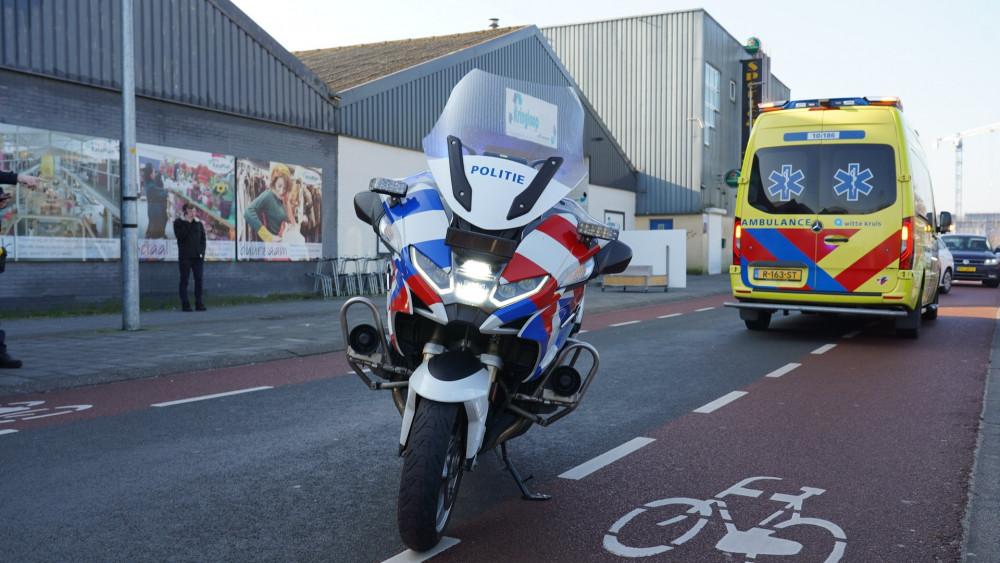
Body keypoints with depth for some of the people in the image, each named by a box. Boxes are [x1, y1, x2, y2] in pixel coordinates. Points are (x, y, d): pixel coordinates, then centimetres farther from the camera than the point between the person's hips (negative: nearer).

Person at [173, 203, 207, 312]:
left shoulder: (198, 222, 14)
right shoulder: (178, 222, 2)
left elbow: (203, 238, 15)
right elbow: (180, 236, -14)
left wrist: (202, 251, 4)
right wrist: (187, 223, -14)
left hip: (198, 256, 4)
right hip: (185, 256, -4)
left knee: (199, 279, 2)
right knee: (184, 280, 0)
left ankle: (199, 303, 7)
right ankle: (185, 304, 2)